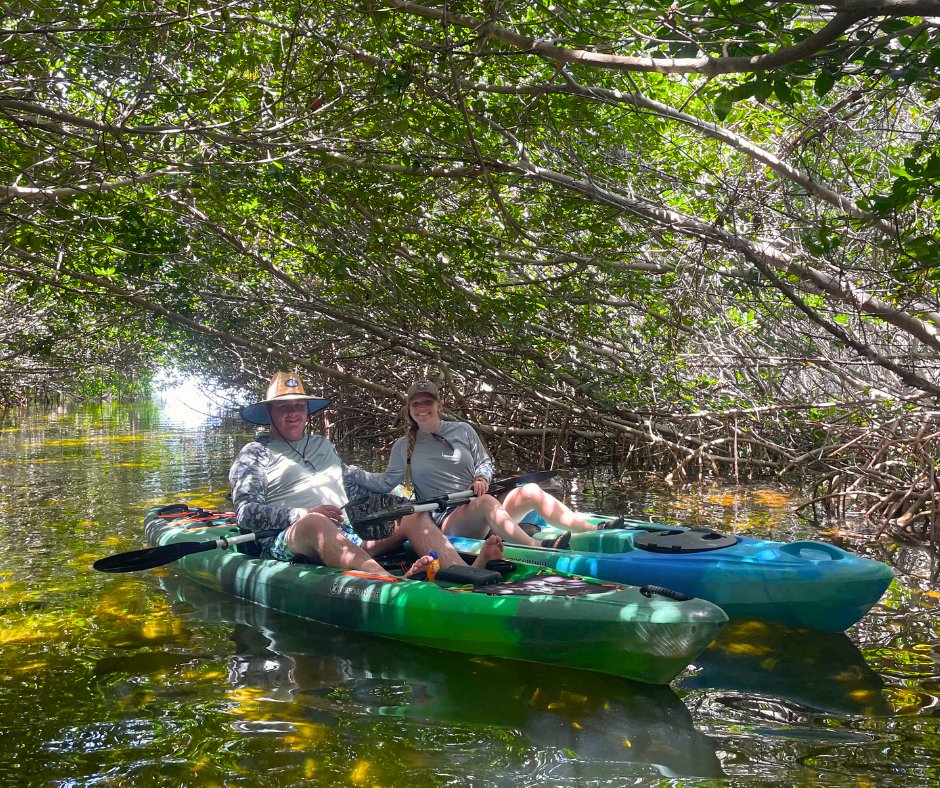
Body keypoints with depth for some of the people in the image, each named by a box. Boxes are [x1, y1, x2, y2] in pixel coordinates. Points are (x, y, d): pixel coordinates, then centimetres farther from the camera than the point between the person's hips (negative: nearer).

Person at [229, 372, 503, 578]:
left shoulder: (323, 445, 30)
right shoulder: (255, 453, 11)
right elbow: (247, 514, -2)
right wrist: (304, 515, -16)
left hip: (345, 534, 6)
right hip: (286, 540, -6)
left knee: (415, 516, -11)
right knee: (314, 523, -41)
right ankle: (394, 582, -68)